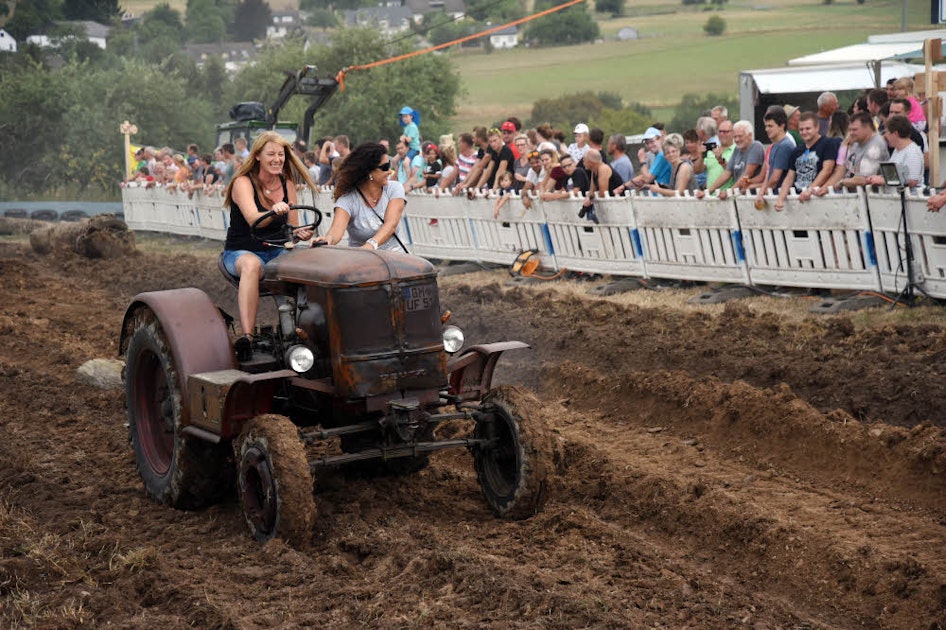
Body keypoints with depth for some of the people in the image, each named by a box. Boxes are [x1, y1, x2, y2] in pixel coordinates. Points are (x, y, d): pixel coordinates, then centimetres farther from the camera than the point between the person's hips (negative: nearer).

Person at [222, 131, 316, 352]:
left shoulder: (286, 184, 8)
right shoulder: (243, 183, -8)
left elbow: (292, 229, 11)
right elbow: (253, 220, -26)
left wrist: (300, 233, -14)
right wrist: (274, 213, -48)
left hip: (277, 252, 5)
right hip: (241, 252, -5)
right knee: (252, 264, -41)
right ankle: (247, 336, -51)